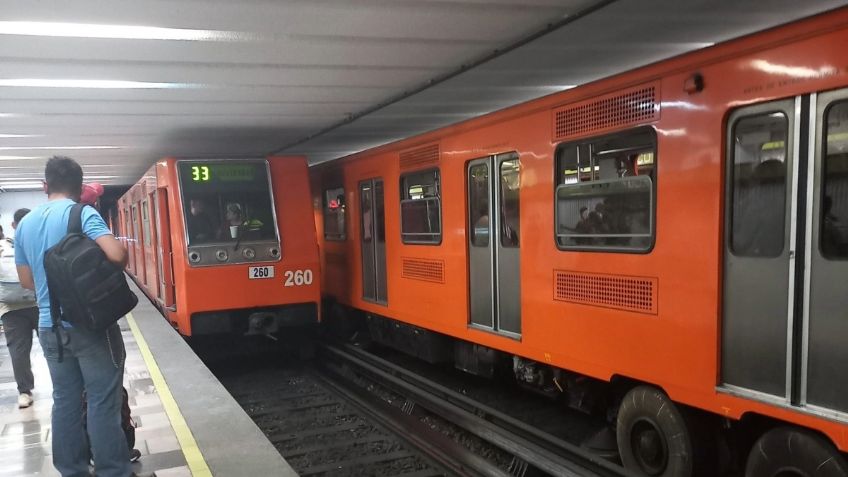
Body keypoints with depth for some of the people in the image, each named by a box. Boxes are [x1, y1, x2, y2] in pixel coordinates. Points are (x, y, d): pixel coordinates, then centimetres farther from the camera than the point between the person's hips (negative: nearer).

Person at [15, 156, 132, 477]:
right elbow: (118, 254, -24)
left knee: (65, 401, 13)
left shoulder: (25, 223, 9)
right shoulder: (83, 214, -10)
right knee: (102, 403, -1)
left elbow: (27, 280, 15)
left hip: (50, 327, 6)